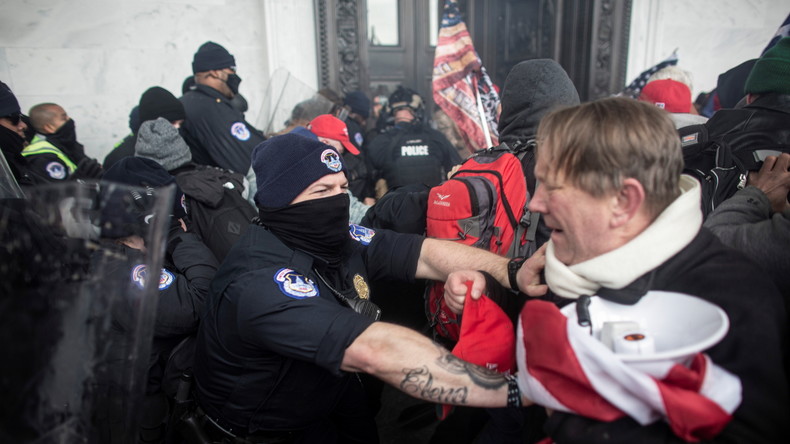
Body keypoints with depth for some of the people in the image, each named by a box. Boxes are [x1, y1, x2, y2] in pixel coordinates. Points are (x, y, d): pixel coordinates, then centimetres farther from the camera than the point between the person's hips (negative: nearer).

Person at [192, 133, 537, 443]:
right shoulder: (261, 283, -38)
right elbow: (377, 351, -48)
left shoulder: (334, 239, -15)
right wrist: (516, 389, -48)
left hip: (327, 391, 6)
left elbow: (427, 254, -17)